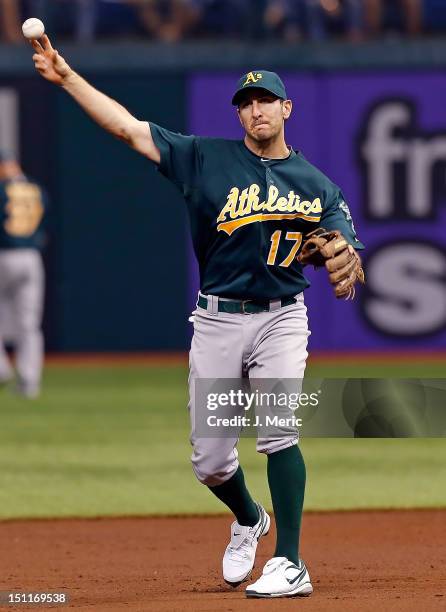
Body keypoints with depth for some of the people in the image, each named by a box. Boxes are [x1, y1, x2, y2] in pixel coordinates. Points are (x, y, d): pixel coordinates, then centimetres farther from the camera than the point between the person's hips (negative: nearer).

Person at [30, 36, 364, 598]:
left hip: (280, 319, -2)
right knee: (209, 461, 3)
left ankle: (289, 564, -19)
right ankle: (248, 521, 36)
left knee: (278, 429, -22)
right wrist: (67, 77, -9)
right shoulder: (206, 158, 3)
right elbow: (129, 128, -1)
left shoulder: (317, 186, 3)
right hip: (216, 321, 2)